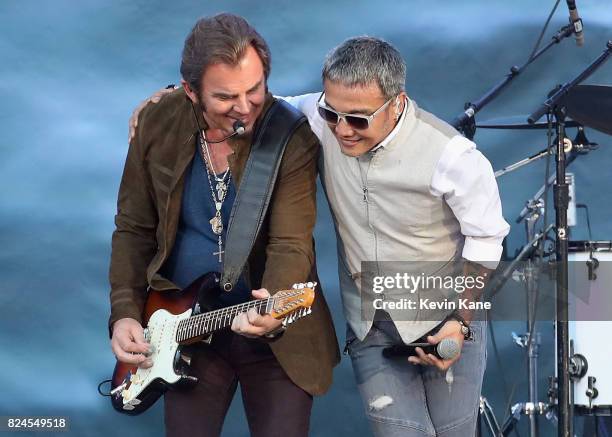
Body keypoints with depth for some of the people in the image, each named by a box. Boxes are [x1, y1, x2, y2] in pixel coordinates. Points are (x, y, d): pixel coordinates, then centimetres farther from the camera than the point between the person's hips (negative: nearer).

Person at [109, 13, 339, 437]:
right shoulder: (156, 125, -6)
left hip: (273, 334, -2)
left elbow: (291, 244, -21)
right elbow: (134, 228, 3)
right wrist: (126, 313, -6)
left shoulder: (293, 139, -16)